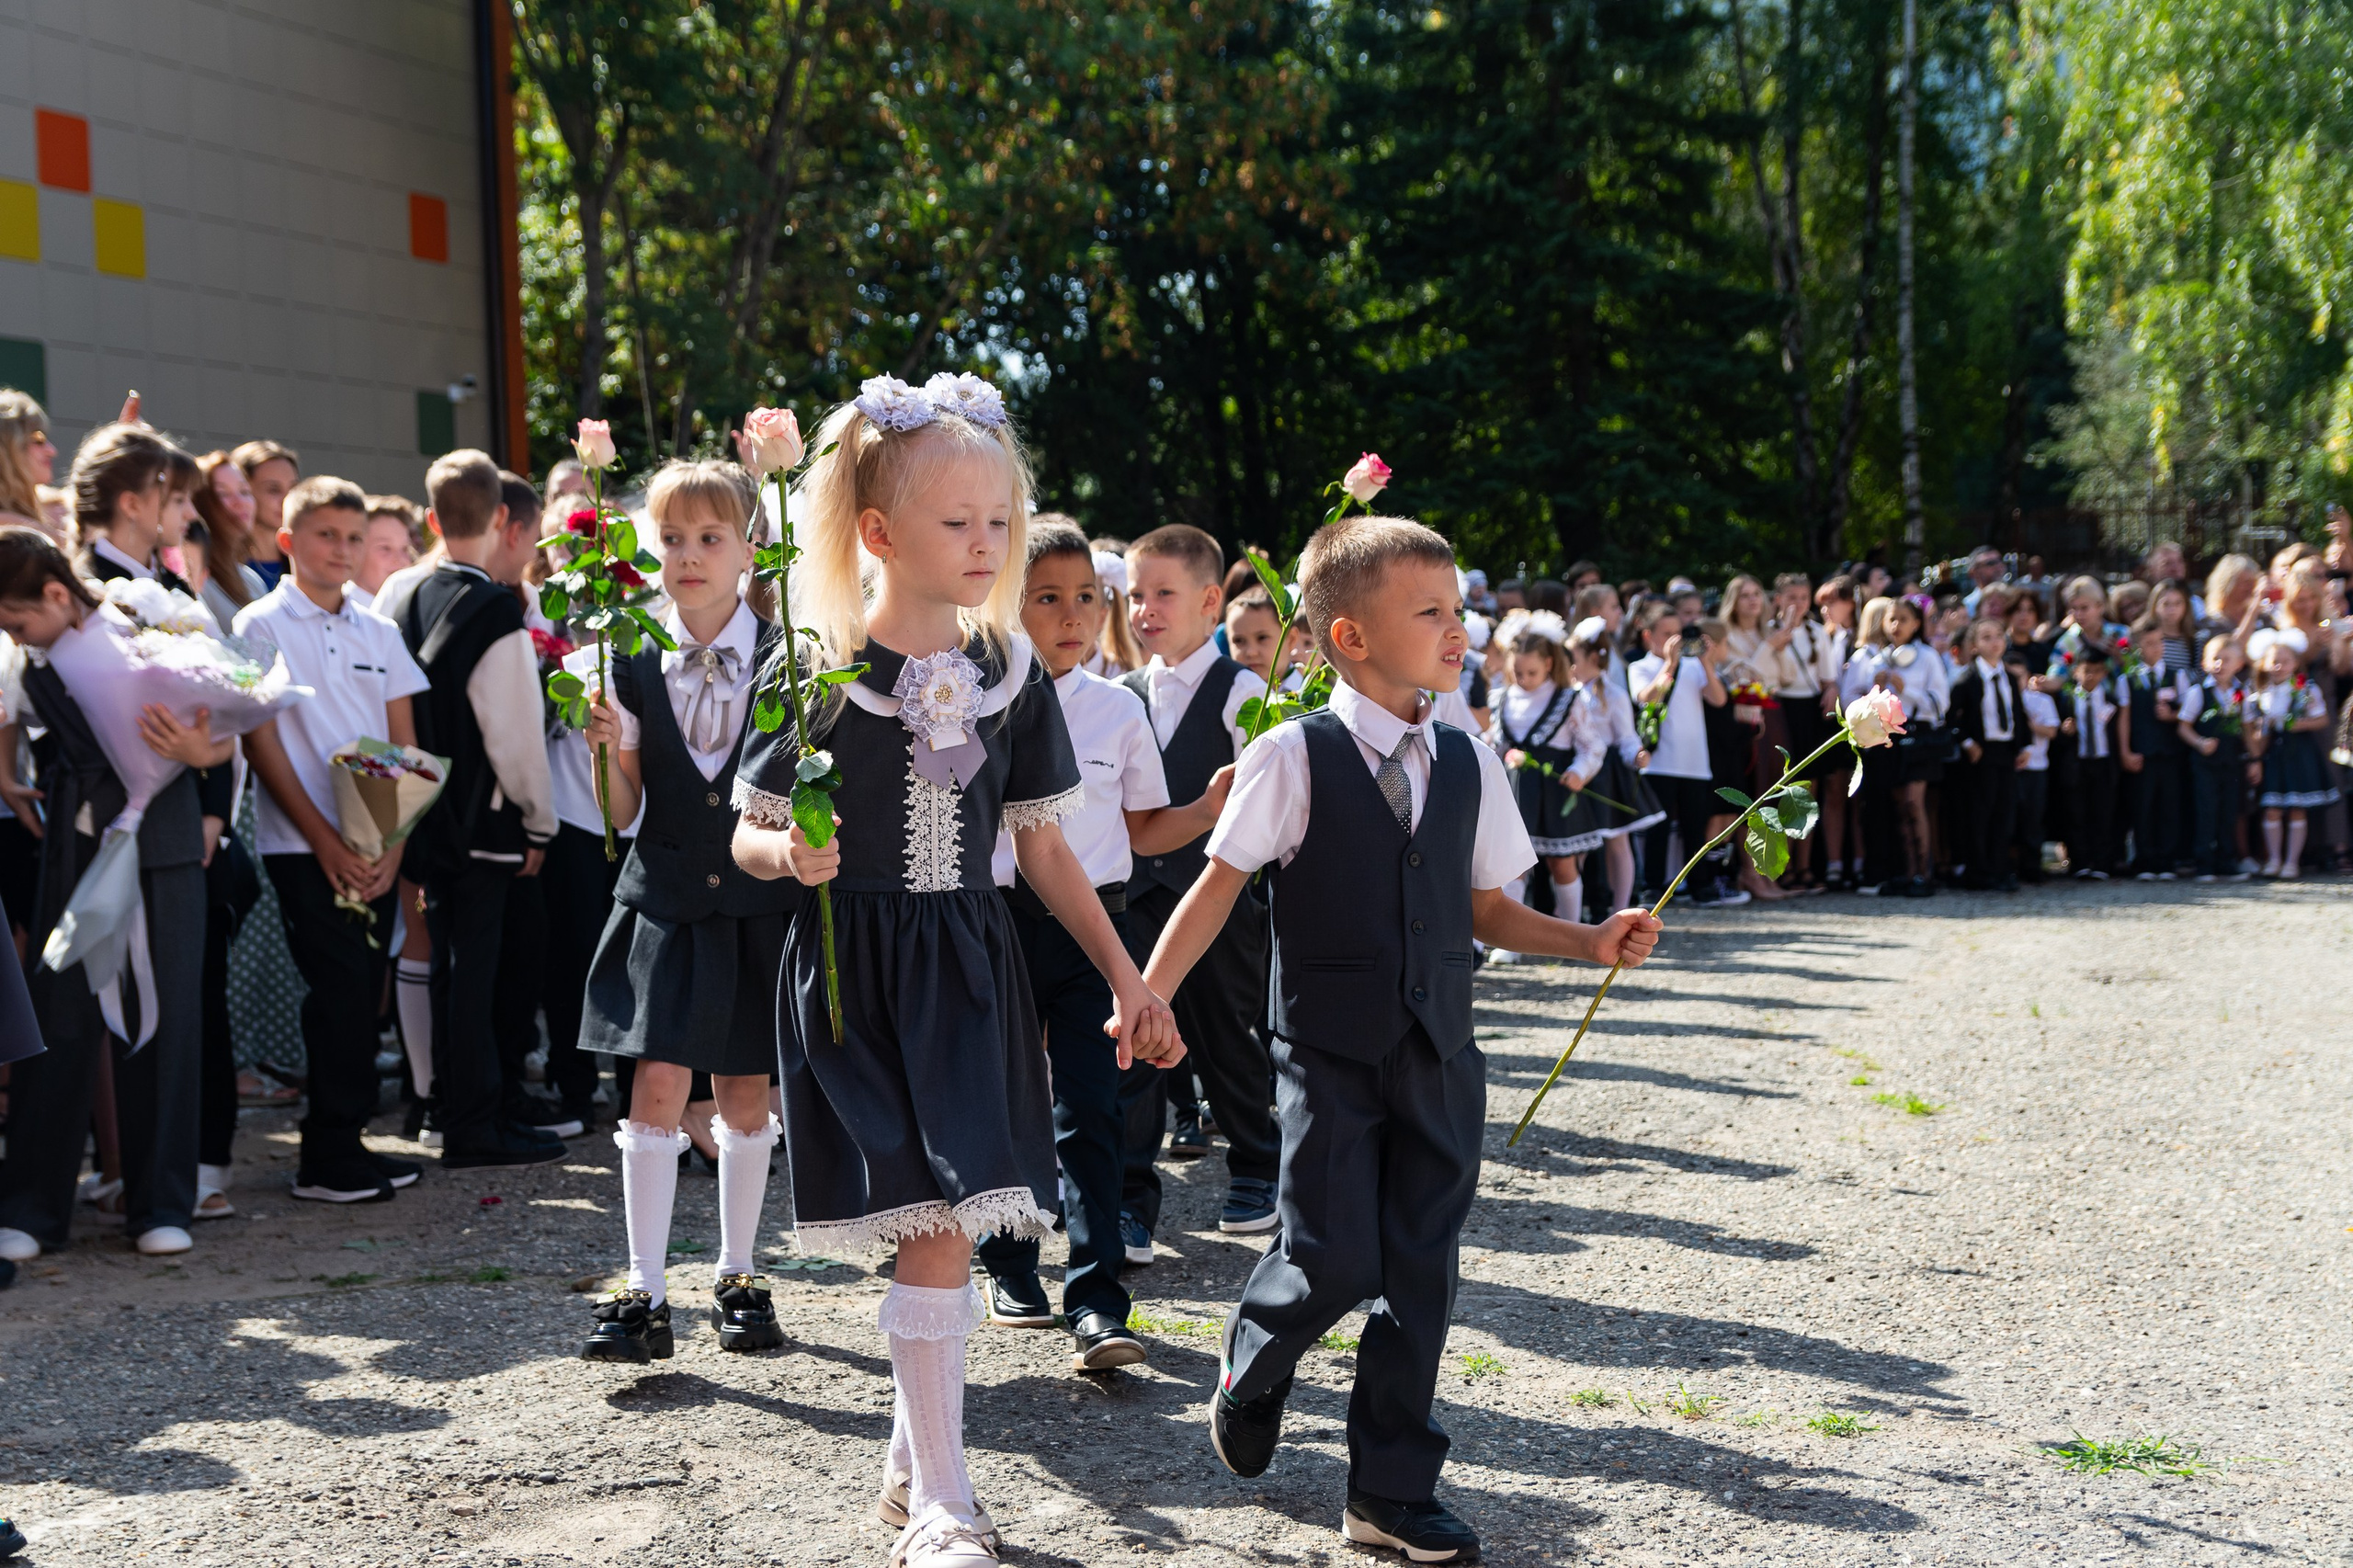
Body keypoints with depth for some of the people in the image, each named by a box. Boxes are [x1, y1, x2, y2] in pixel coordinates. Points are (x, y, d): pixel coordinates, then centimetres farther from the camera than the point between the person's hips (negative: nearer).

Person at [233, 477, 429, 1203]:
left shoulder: (378, 631, 12)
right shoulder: (261, 625, -1)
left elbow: (404, 742, 11)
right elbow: (261, 742, -6)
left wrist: (393, 842, -2)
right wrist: (326, 841, -11)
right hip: (304, 843, -5)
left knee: (362, 992, 5)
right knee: (340, 990, -8)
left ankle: (346, 1141, 14)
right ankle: (328, 1158, -1)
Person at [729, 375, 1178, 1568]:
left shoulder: (1009, 670, 5)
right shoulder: (823, 671, -7)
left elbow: (1043, 846, 11)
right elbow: (751, 835, 0)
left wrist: (1126, 978, 10)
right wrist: (793, 856, -24)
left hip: (968, 966, 4)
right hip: (855, 970, -4)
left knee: (948, 1217, 4)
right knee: (933, 1225, -8)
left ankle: (914, 1455, 26)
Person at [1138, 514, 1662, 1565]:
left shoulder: (1467, 765, 6)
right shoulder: (1293, 758, -8)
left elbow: (1486, 909, 13)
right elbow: (1220, 883, -7)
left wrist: (1591, 943, 0)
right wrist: (1146, 997, -14)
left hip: (1438, 1053, 4)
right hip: (1330, 1051, -4)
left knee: (1419, 1271, 6)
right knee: (1334, 1258, -8)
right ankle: (1251, 1369, 27)